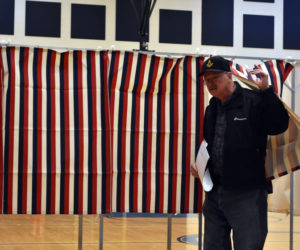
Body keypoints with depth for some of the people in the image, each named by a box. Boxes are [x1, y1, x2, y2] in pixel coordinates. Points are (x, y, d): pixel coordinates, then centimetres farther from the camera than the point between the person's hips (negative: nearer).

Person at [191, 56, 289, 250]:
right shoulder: (211, 109, 16)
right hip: (215, 193, 7)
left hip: (248, 194, -7)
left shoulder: (254, 101, -6)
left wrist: (266, 91, -24)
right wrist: (198, 163, 10)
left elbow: (279, 126, -21)